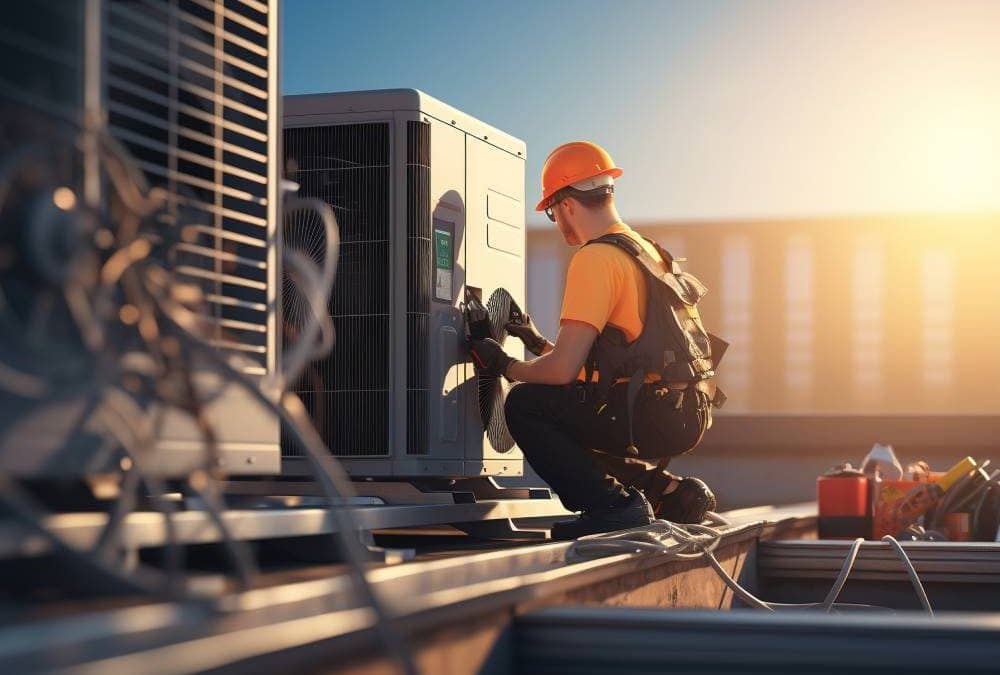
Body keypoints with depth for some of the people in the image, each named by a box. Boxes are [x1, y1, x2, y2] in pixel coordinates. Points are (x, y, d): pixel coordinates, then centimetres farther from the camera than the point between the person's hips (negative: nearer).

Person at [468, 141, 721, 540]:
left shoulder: (596, 259, -12)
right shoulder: (646, 251, 18)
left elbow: (563, 369, -16)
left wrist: (505, 366, 2)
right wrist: (539, 344, 32)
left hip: (650, 418, -9)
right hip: (684, 416, 9)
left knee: (524, 405, -4)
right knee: (563, 424, 26)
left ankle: (614, 506, -8)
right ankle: (668, 491, 15)